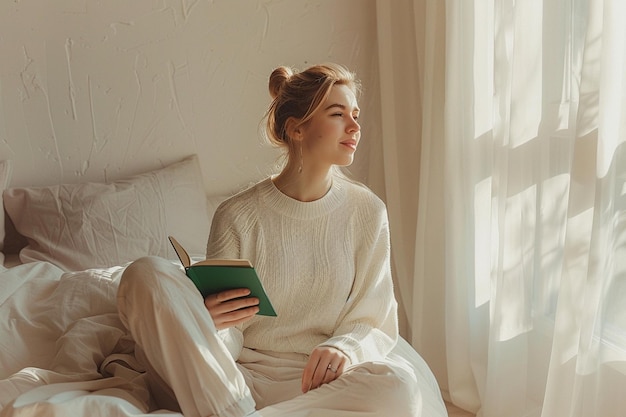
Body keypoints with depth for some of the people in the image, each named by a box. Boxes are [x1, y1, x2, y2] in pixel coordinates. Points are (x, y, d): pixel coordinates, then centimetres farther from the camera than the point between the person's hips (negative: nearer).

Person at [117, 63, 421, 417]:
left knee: (398, 385, -32)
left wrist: (345, 347, -19)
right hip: (233, 376, -1)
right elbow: (228, 342, -2)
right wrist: (210, 327, -26)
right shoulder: (239, 216, -4)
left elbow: (376, 323, 4)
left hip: (313, 383, 1)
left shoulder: (367, 212, 1)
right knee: (146, 275, -21)